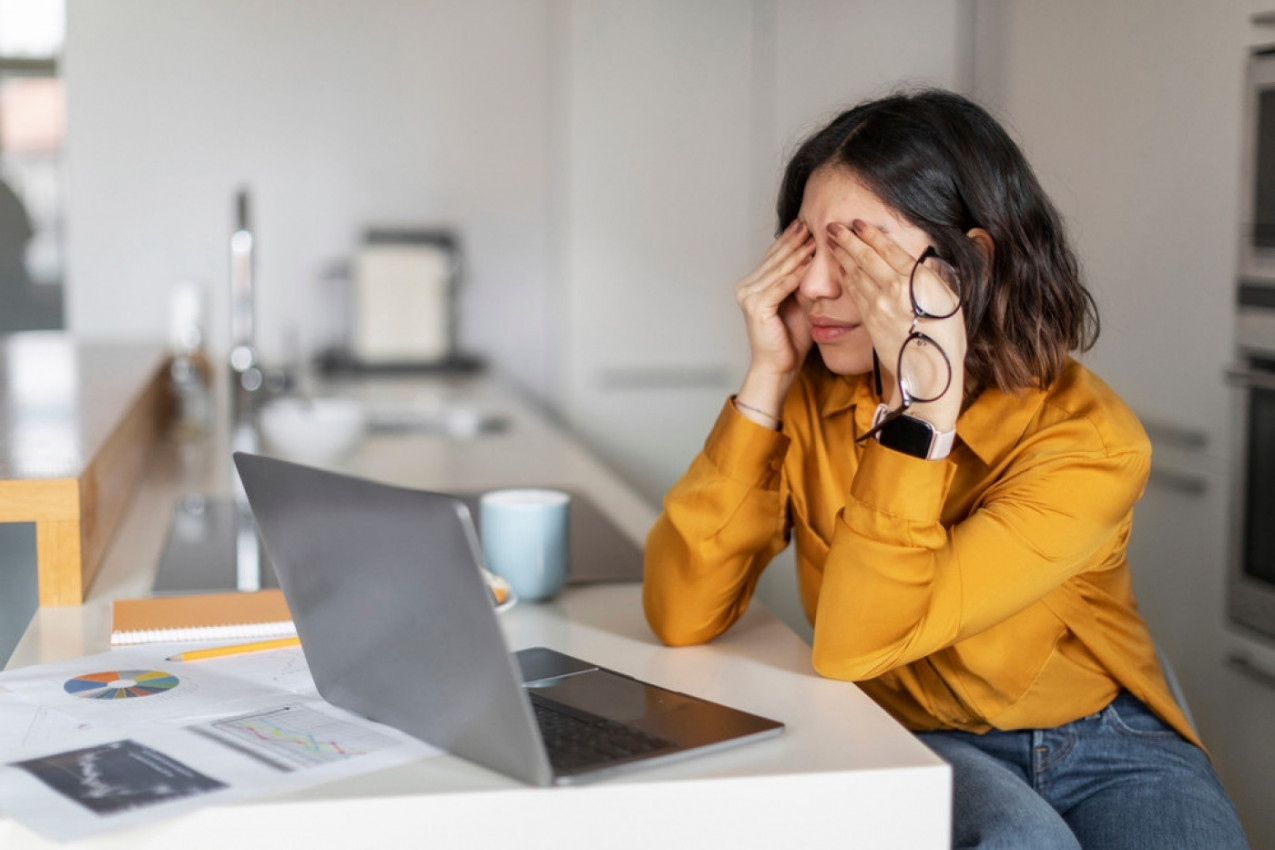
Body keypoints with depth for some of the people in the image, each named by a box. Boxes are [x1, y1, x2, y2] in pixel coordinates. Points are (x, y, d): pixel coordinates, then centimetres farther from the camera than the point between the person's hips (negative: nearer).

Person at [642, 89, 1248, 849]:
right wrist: (769, 377, -21)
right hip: (917, 744, 0)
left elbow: (856, 644, -27)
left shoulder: (1089, 441, -20)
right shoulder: (807, 394, -8)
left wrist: (925, 394, -36)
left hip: (1104, 742, 0)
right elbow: (682, 616, -19)